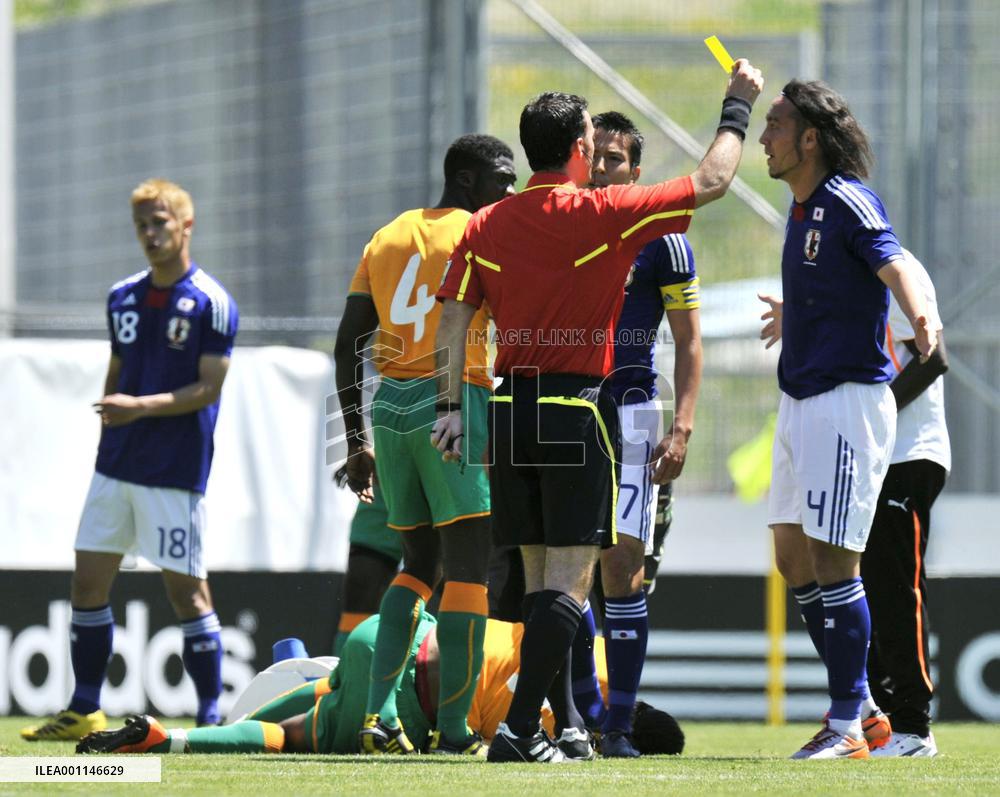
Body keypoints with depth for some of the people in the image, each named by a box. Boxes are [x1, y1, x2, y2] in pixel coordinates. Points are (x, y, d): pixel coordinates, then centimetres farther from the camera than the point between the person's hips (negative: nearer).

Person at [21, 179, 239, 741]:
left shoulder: (211, 302, -8)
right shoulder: (123, 296, 12)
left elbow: (208, 389, -13)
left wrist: (142, 406, -22)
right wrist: (109, 413, 9)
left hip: (176, 472, -7)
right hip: (117, 464, 7)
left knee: (186, 591, -6)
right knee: (88, 583, 7)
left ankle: (212, 716, 0)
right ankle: (85, 712, 15)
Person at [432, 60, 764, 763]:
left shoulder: (488, 225, 5)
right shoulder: (603, 214, -6)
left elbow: (454, 317, 2)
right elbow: (710, 182, 1)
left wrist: (451, 407, 6)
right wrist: (738, 108, 14)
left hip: (510, 410, 5)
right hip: (579, 408, -5)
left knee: (541, 580, 12)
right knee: (568, 581, -6)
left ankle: (568, 727, 17)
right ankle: (521, 726, -16)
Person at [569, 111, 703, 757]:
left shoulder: (661, 240, 0)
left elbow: (690, 342, 0)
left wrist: (681, 427, -10)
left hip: (628, 417, -4)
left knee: (623, 570, -8)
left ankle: (618, 728, -5)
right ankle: (586, 715, 13)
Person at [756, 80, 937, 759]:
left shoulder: (849, 200, -13)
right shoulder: (805, 207, 14)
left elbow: (892, 265, -28)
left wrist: (920, 318, -49)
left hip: (848, 398, -9)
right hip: (801, 401, 9)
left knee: (832, 560, -9)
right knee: (794, 559, 10)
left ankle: (848, 726, -3)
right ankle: (860, 708, 17)